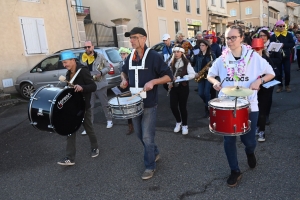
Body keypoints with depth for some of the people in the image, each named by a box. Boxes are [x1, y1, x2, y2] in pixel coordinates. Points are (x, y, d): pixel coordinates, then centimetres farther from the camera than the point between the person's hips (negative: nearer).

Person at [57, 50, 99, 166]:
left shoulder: (83, 70, -15)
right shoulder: (69, 73, 9)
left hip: (83, 106, -7)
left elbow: (93, 87, -21)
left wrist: (82, 88, -37)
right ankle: (70, 158, 4)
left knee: (88, 129, 11)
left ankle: (95, 148, 36)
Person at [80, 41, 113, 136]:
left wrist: (101, 73, -17)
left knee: (105, 104, 10)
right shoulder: (82, 59, 5)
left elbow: (107, 67, -2)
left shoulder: (100, 56, -5)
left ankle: (109, 120, 30)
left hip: (100, 84, -3)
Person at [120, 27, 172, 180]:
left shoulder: (154, 56, -11)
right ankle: (155, 153, 42)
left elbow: (168, 76, -11)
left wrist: (153, 82, -25)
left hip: (149, 104, -6)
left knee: (147, 137, -1)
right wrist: (124, 80, 2)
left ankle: (150, 166, 19)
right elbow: (124, 71, 24)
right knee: (139, 134, 18)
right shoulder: (130, 57, 7)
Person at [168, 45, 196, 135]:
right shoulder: (171, 63, 7)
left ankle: (184, 125, 21)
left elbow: (192, 74, -12)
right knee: (173, 106, 0)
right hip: (173, 87, 4)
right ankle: (178, 122, 26)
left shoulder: (186, 63, -5)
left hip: (183, 87, -3)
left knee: (182, 107, 2)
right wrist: (169, 82, -8)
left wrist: (181, 78, -22)